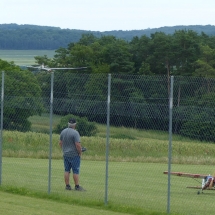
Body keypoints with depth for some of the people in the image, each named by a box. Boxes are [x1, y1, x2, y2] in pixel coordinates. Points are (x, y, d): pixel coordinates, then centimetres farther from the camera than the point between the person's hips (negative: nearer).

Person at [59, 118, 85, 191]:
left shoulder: (63, 132, 6)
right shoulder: (75, 133, -16)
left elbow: (60, 143, 13)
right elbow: (78, 145, -20)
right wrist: (80, 153, -6)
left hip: (65, 154, 6)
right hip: (74, 155, -6)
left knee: (67, 170, 10)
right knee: (76, 171, -2)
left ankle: (67, 186, 12)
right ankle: (77, 186, 0)